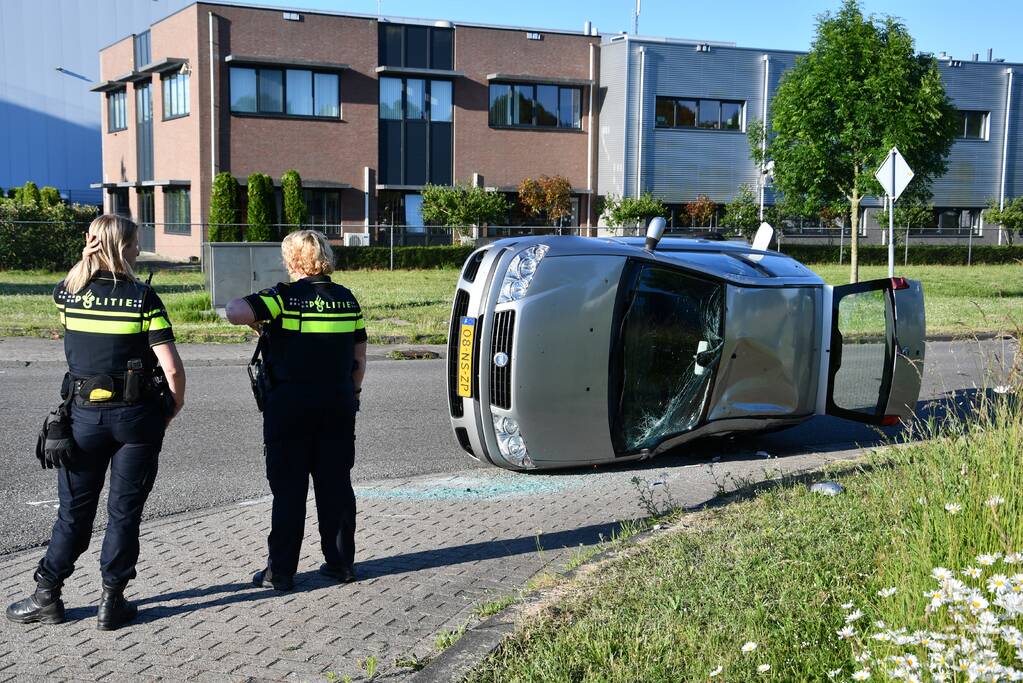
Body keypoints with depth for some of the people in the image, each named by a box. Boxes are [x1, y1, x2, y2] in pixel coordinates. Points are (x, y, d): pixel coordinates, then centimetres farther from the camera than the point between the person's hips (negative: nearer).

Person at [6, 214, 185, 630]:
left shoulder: (67, 293, -1)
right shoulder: (143, 297, -11)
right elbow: (172, 368, -14)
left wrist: (90, 261, 12)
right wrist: (176, 404, 4)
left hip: (85, 413, 3)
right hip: (137, 415, -3)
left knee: (74, 510, 15)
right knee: (125, 511, 8)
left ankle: (46, 596, 22)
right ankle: (112, 602, 14)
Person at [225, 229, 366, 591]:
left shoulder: (285, 297, -10)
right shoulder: (346, 299, 6)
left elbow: (234, 312, -25)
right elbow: (359, 359, 10)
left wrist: (256, 320, -4)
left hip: (290, 406, -4)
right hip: (338, 405, 4)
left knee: (288, 489, 3)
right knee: (336, 484, 12)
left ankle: (280, 571, 9)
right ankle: (341, 563, 19)